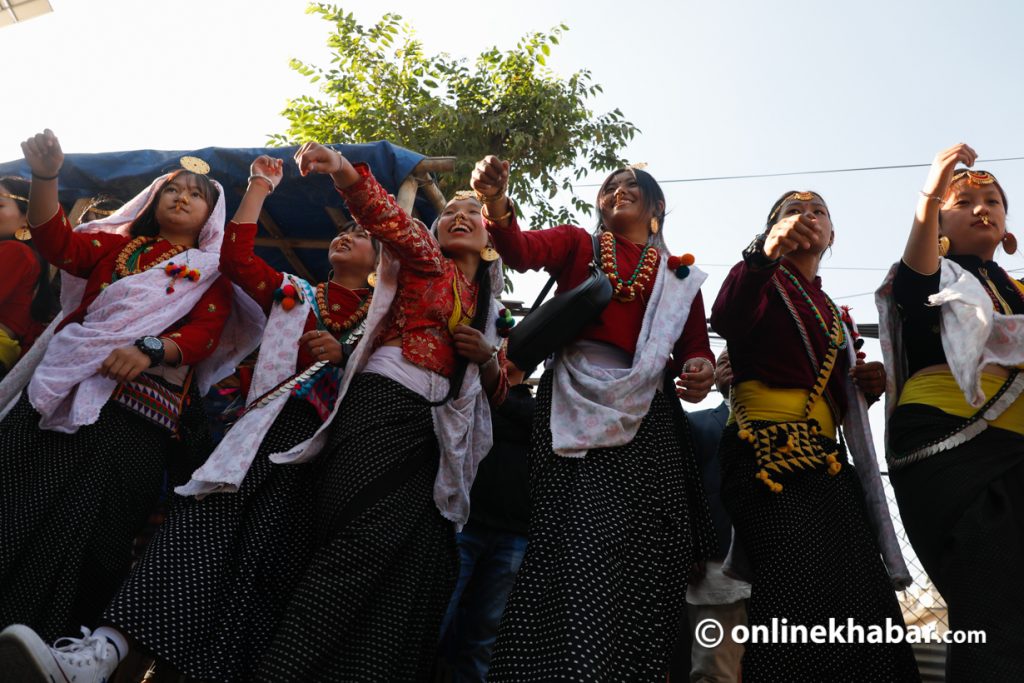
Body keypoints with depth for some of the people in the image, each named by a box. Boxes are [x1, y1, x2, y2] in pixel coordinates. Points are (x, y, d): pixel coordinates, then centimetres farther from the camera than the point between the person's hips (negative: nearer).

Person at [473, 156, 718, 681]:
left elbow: (695, 347, 12)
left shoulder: (681, 276, 21)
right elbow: (522, 250, -5)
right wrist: (496, 204, -25)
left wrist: (700, 370, -12)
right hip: (574, 402, -2)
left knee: (644, 557, -2)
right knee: (577, 546, -14)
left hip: (647, 412, 3)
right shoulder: (576, 243, 15)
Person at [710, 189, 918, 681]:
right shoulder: (762, 281, 8)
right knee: (801, 590, -23)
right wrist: (764, 253, -34)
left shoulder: (832, 313, 28)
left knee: (864, 598, -8)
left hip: (828, 460, 7)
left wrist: (865, 386, 9)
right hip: (768, 451, -6)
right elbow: (726, 321, -17)